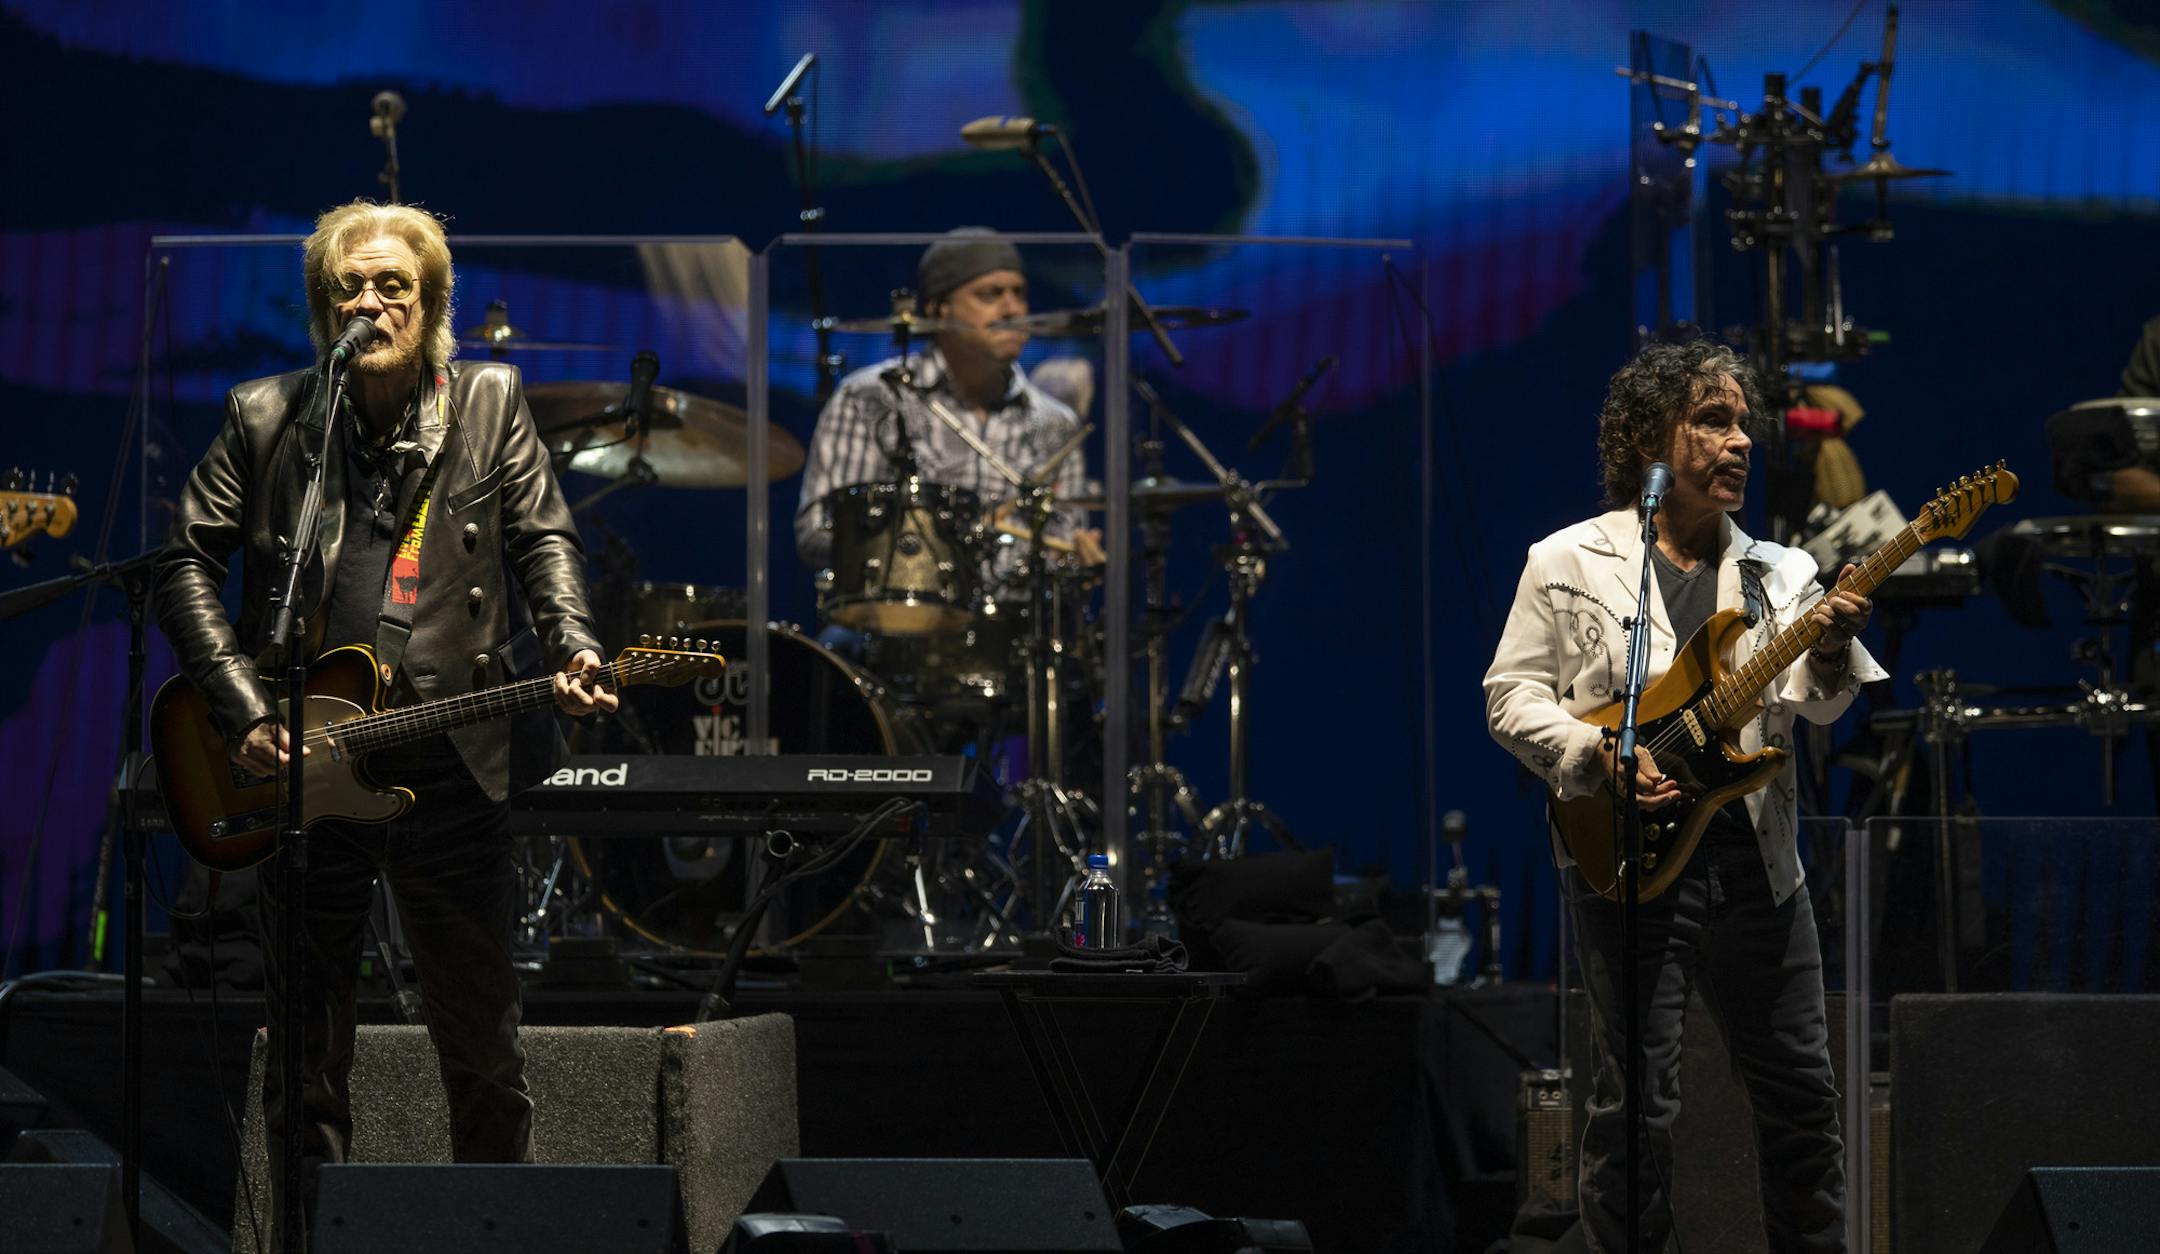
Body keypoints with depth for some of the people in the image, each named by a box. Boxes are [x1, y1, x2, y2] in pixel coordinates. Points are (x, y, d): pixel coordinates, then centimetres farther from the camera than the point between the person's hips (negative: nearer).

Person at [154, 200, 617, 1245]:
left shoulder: (489, 405, 7)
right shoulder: (265, 417, 4)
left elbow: (544, 538, 4)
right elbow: (186, 563, 4)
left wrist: (570, 651, -15)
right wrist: (245, 710, -7)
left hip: (451, 767, 0)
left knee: (483, 1047, 6)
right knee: (306, 1046, 6)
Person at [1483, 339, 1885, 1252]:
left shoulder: (1776, 575, 11)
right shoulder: (1568, 564, 2)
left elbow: (1810, 701, 0)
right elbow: (1511, 694, 0)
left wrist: (1829, 654, -21)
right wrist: (1599, 756, -14)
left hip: (1755, 857, 4)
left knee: (1801, 1090, 7)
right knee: (1637, 1099, -3)